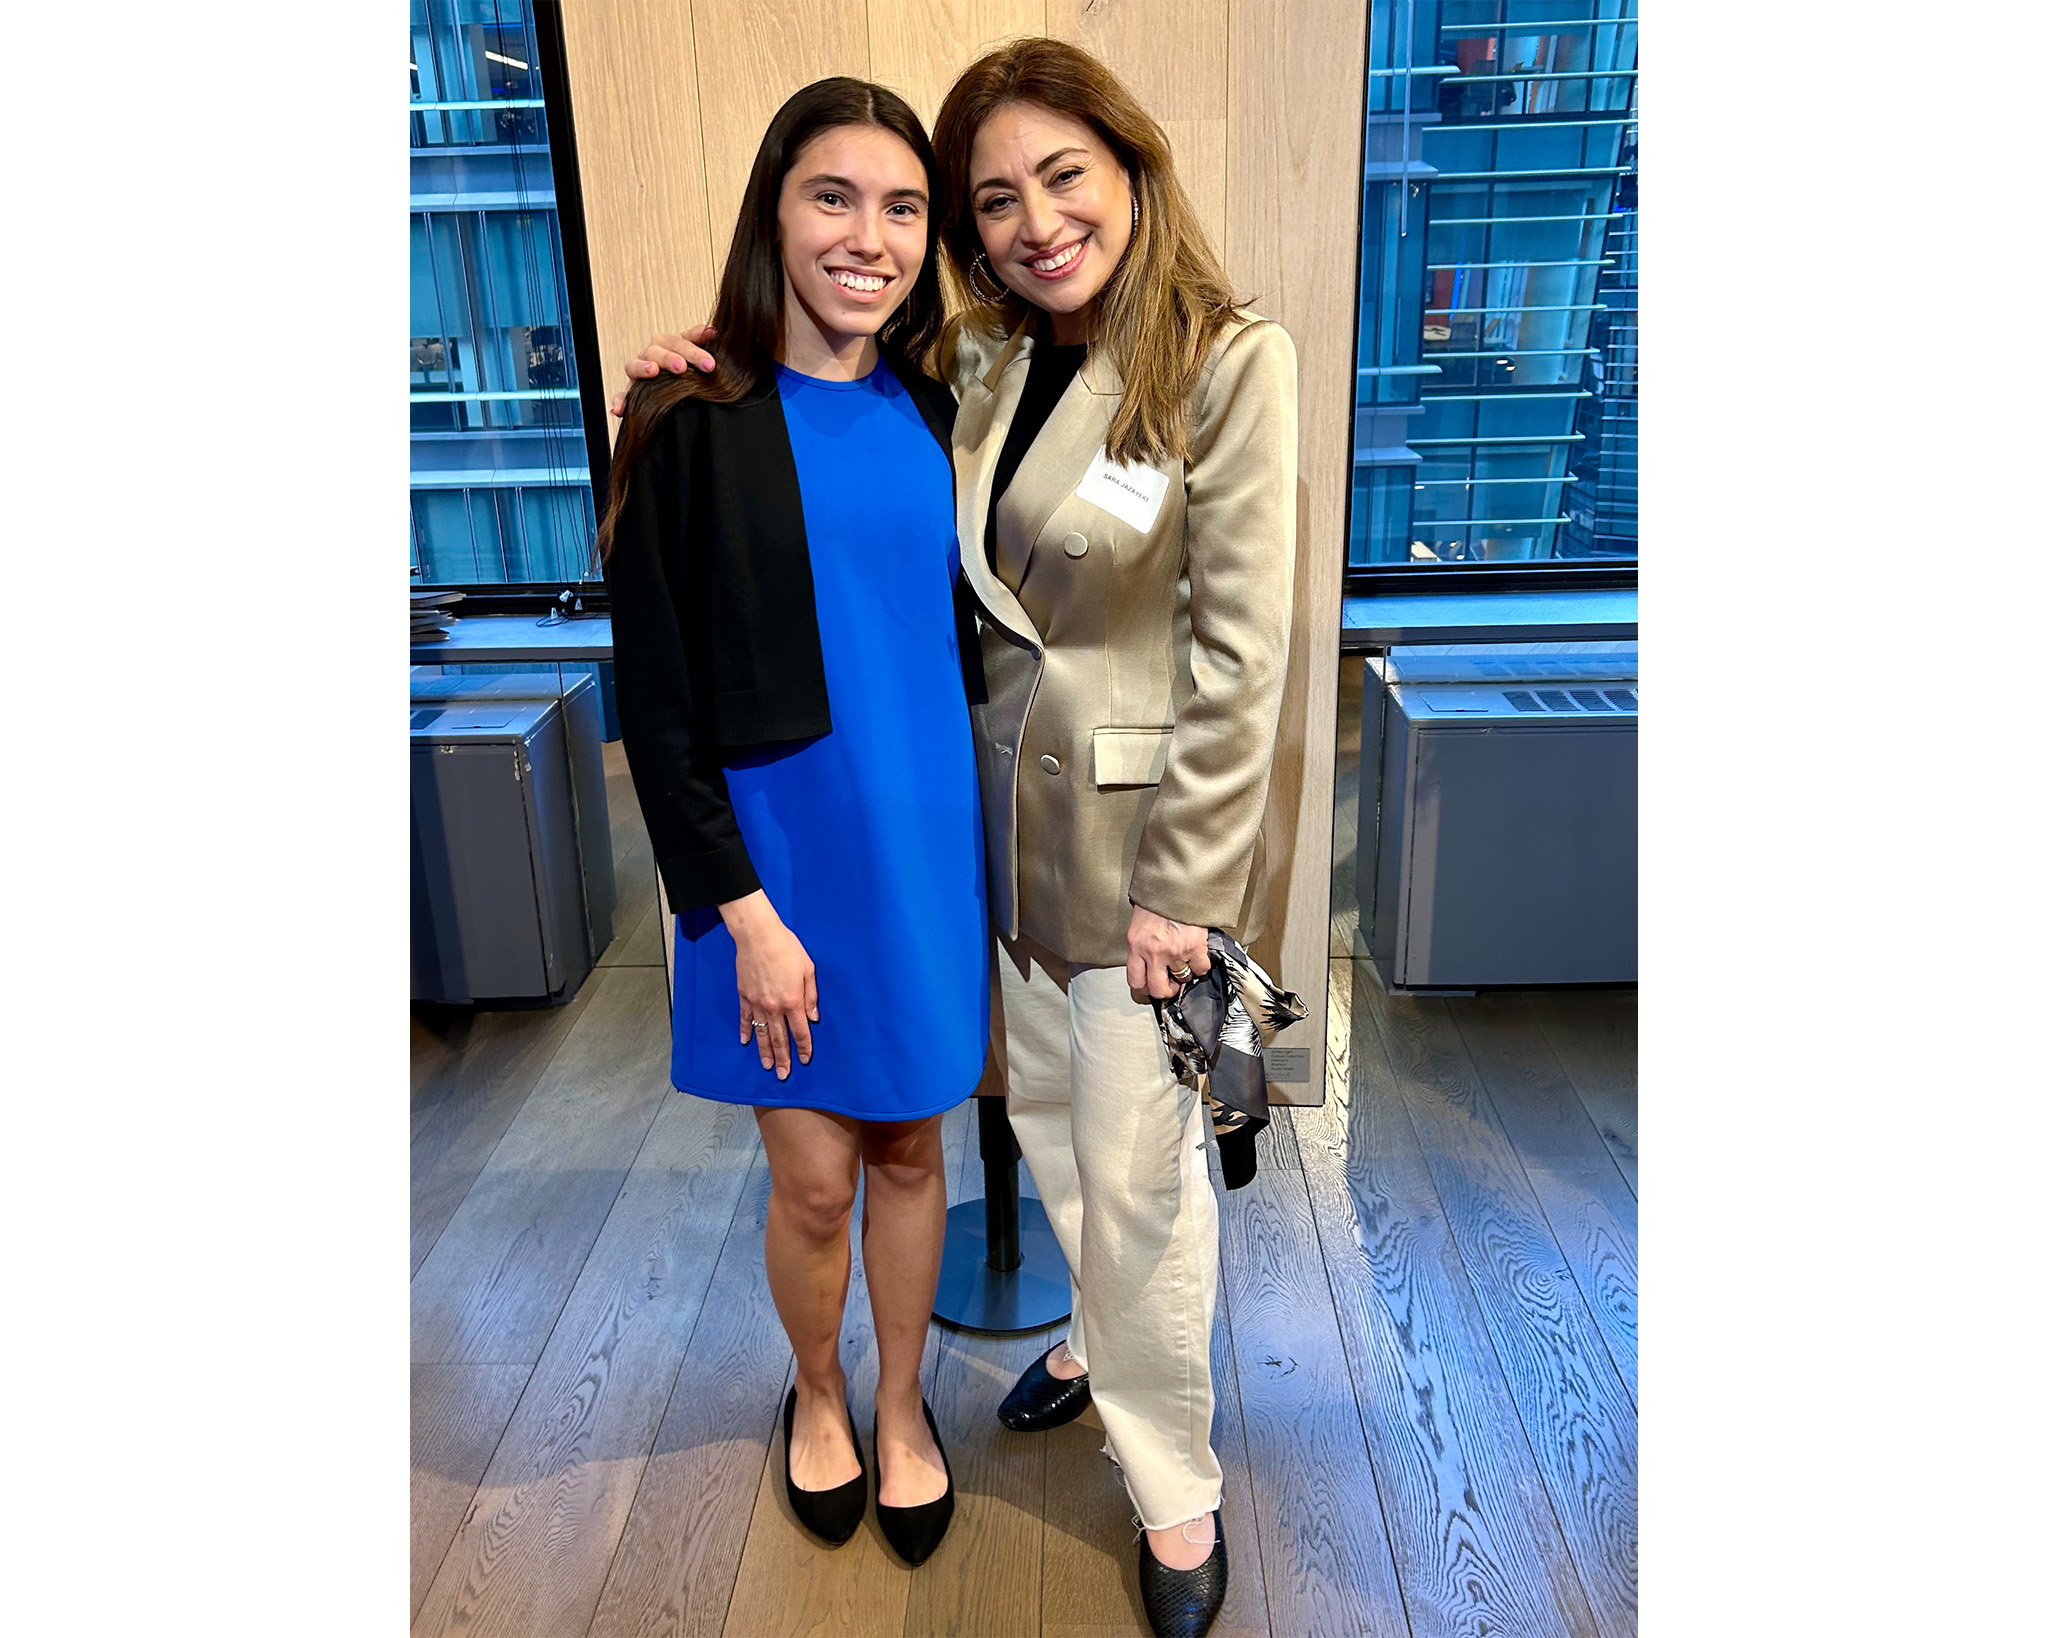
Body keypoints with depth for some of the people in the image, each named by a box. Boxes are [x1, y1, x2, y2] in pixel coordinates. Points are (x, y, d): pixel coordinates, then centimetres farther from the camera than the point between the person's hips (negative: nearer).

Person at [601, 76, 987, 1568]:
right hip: (779, 845, -3)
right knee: (814, 1176, 8)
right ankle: (818, 1393, 38)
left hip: (923, 835, 4)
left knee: (912, 1150, 15)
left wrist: (962, 829, 8)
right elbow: (656, 701, -10)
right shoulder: (692, 426, -10)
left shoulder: (927, 414, 4)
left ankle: (902, 1402, 38)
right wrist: (741, 907, -13)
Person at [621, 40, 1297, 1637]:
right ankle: (1107, 1334, 49)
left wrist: (1186, 885, -16)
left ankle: (1177, 1493, 27)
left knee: (1136, 1166, 5)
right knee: (1046, 1110, 21)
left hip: (1143, 822, -6)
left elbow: (1241, 650, -16)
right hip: (1007, 804, 6)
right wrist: (722, 380, 0)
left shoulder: (1231, 363, -15)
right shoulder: (977, 364, 2)